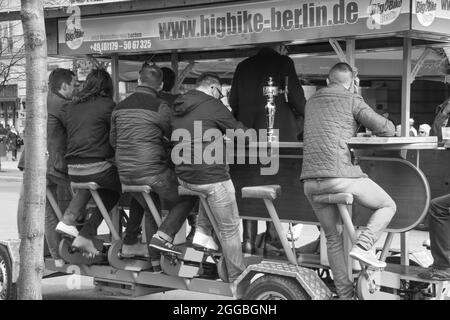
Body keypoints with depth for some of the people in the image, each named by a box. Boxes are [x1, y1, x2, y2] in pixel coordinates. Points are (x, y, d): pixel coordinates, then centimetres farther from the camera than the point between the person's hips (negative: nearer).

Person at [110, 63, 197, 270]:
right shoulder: (160, 107, -10)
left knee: (150, 208, 24)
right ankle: (163, 236, -6)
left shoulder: (120, 107, 9)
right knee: (187, 197, 10)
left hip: (125, 174, 7)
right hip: (152, 171, -7)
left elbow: (113, 140, 18)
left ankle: (156, 260, 24)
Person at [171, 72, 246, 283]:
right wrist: (240, 126, 23)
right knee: (229, 229, 5)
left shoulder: (178, 108, 11)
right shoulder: (212, 106, -10)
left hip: (184, 177, 7)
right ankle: (237, 279, 12)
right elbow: (239, 132, 1)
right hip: (211, 176, -7)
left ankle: (203, 232, 20)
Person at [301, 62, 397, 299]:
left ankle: (345, 294, 16)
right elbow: (387, 129, -1)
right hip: (340, 175, -6)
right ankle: (363, 245, -7)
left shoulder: (311, 103, 22)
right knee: (387, 206, 13)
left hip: (310, 181, 6)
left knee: (333, 237, 16)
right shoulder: (351, 100, 3)